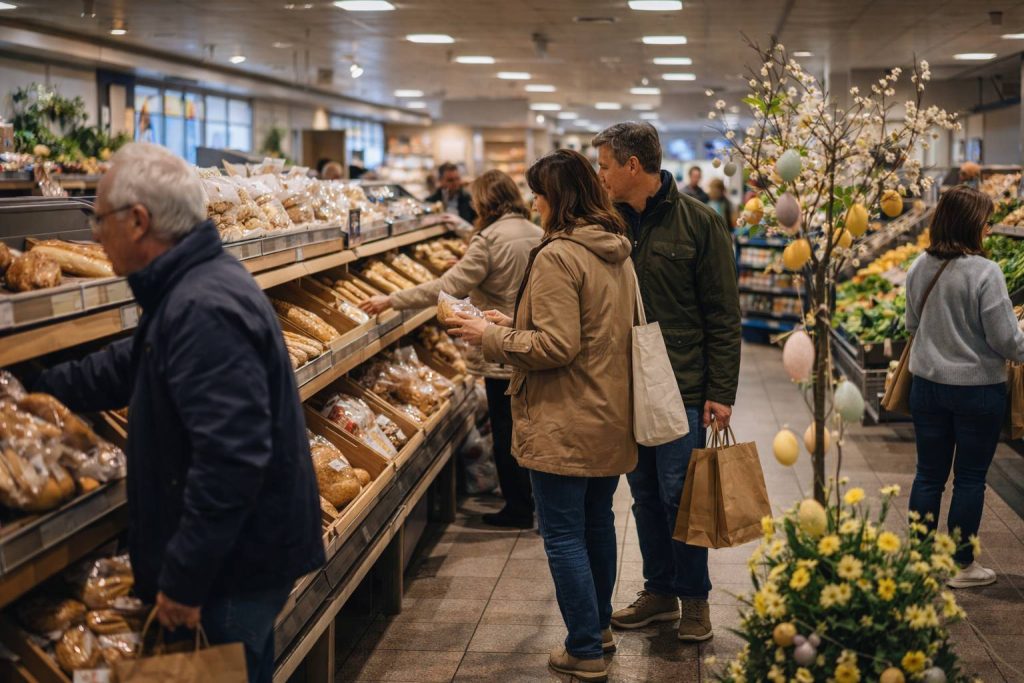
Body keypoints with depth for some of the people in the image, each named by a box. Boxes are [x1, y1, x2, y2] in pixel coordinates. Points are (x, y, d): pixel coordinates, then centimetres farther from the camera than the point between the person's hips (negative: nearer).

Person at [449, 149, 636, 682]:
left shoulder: (558, 257, -19)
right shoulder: (617, 253, 9)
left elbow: (556, 346, -23)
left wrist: (491, 337, -11)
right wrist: (513, 323, 14)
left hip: (565, 425, -9)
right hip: (611, 417, 9)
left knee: (564, 536, 1)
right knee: (598, 523, 21)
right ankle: (599, 626, 36)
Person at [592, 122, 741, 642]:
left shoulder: (698, 223, -8)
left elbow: (723, 317, -7)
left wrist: (720, 393, -11)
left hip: (683, 387, -5)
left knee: (678, 496, 0)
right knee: (644, 495, 13)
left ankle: (694, 599, 17)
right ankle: (659, 592, 27)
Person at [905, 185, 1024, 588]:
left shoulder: (920, 268, 0)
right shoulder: (984, 272, -19)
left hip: (927, 385, 5)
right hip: (978, 389, -5)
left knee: (929, 474, 13)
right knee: (970, 478, 7)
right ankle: (963, 566, 16)